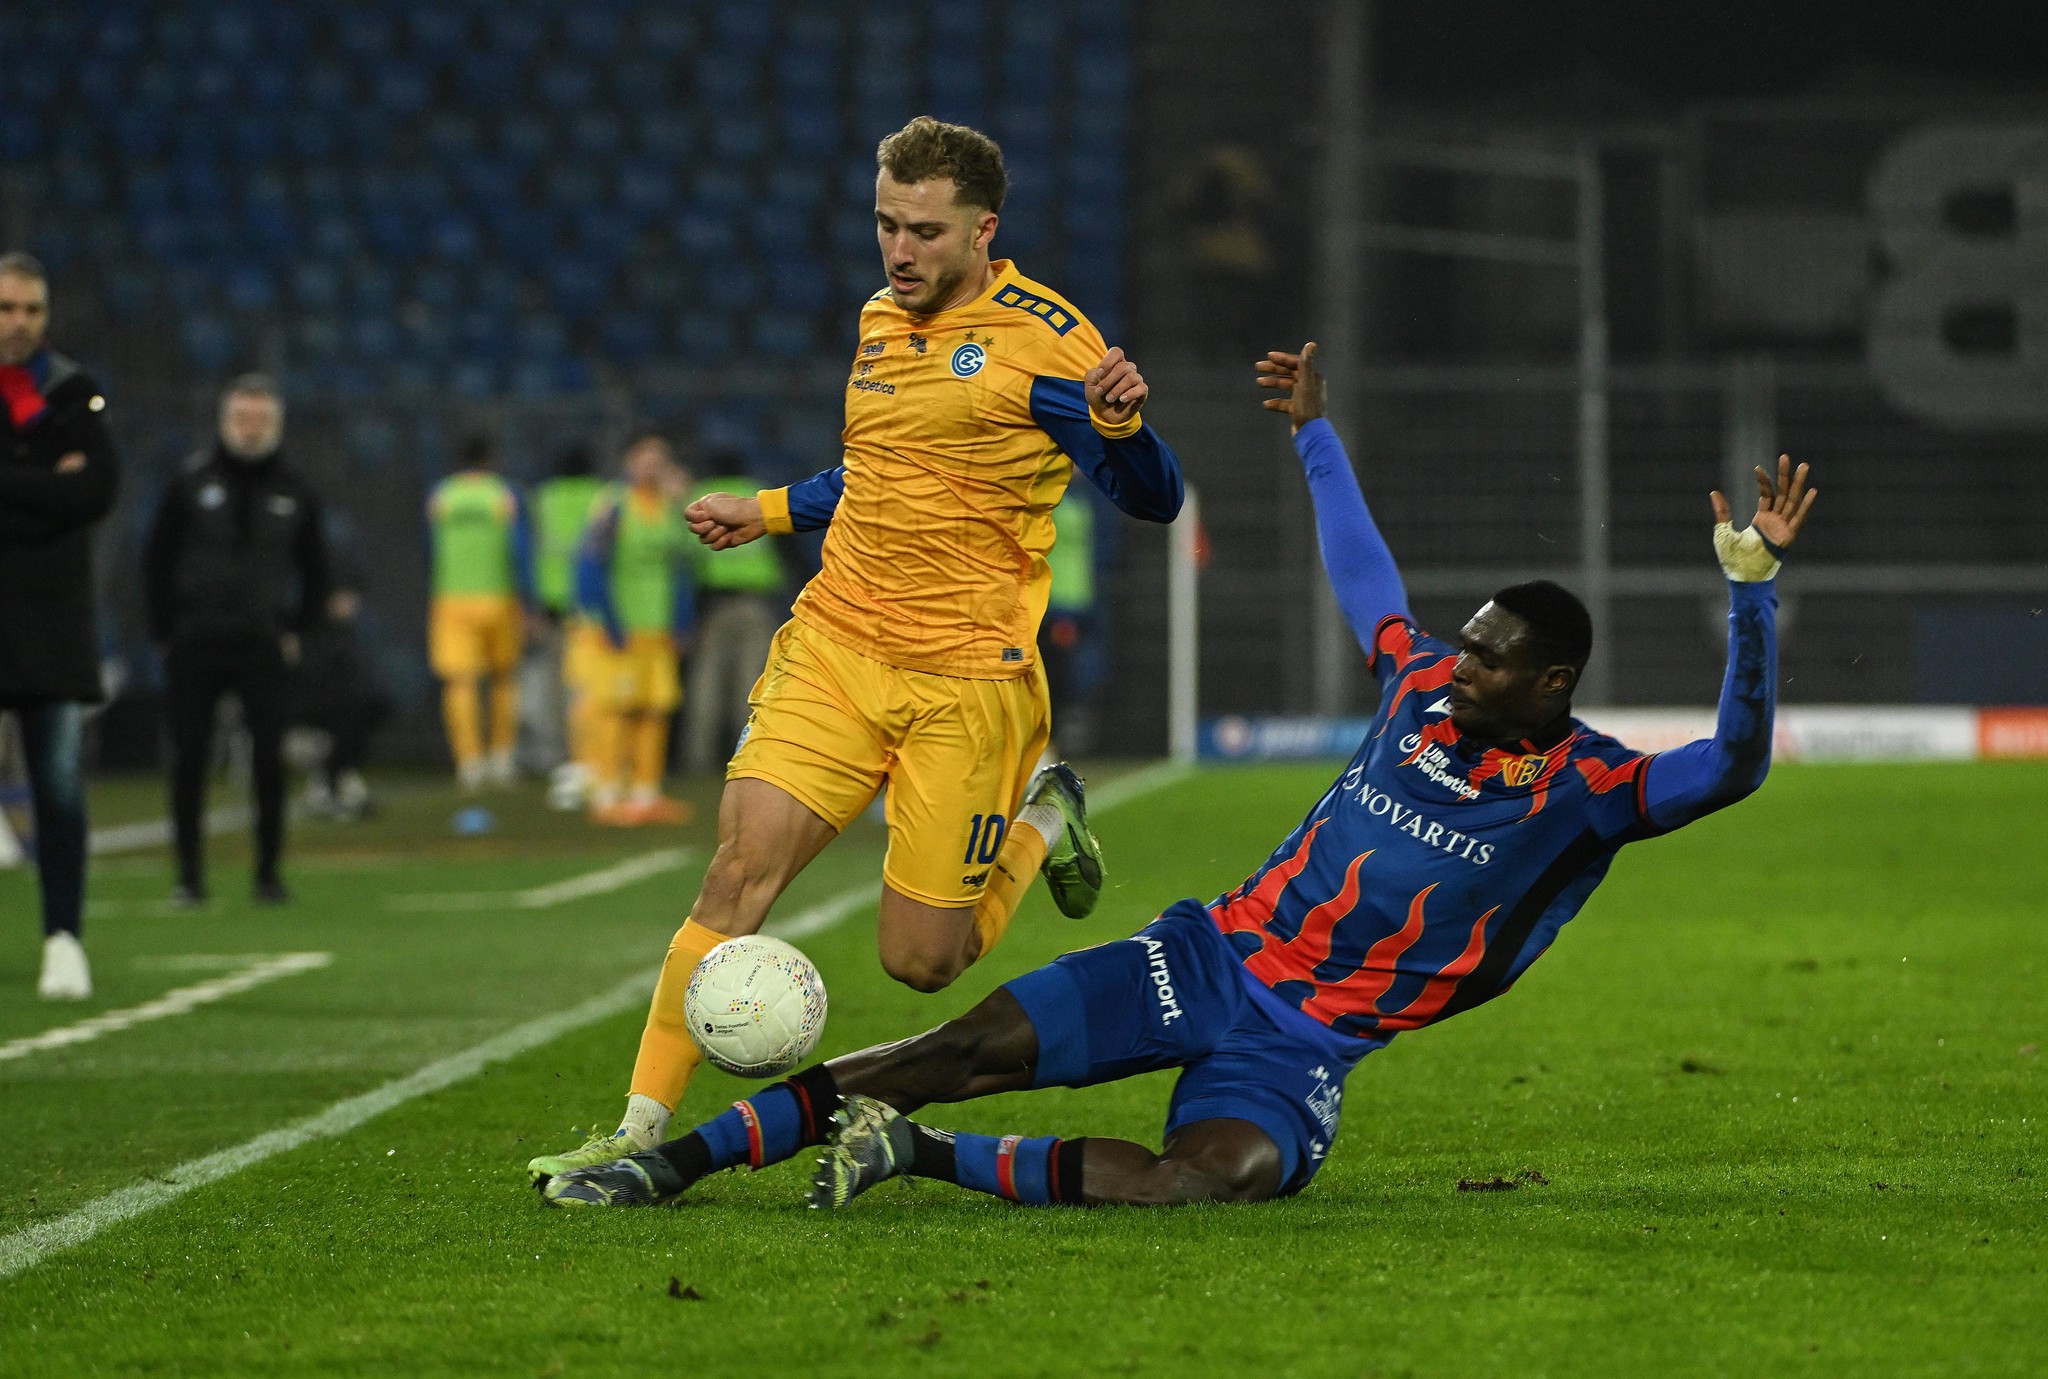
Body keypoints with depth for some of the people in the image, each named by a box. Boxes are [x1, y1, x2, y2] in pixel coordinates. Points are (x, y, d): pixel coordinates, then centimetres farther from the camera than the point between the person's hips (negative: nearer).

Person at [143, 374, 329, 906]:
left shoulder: (294, 493, 7)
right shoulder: (193, 482, 3)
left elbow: (315, 571, 17)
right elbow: (156, 559, 8)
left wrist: (297, 631, 9)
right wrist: (165, 632, 4)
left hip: (263, 646, 0)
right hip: (194, 644, 0)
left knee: (269, 763, -4)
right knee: (188, 763, -2)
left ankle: (269, 873, 5)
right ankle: (190, 875, 5)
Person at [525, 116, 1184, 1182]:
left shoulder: (1041, 339, -9)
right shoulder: (881, 321, 12)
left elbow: (1152, 501, -11)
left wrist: (1119, 423, -31)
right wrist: (767, 512, 37)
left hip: (966, 676, -5)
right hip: (833, 650, 5)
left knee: (918, 962, -1)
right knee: (740, 867, -13)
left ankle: (1043, 823, 28)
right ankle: (642, 1129, -8)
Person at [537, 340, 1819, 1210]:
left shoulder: (1590, 790, -8)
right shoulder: (1425, 686, 5)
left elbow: (1734, 763, -23)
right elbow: (1362, 568, 24)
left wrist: (1753, 588, -33)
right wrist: (1316, 434, 34)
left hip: (1307, 1046, -4)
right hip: (1213, 958, 4)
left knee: (1216, 1180, -37)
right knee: (962, 1052, -10)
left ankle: (922, 1156, -27)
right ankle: (667, 1162, -6)